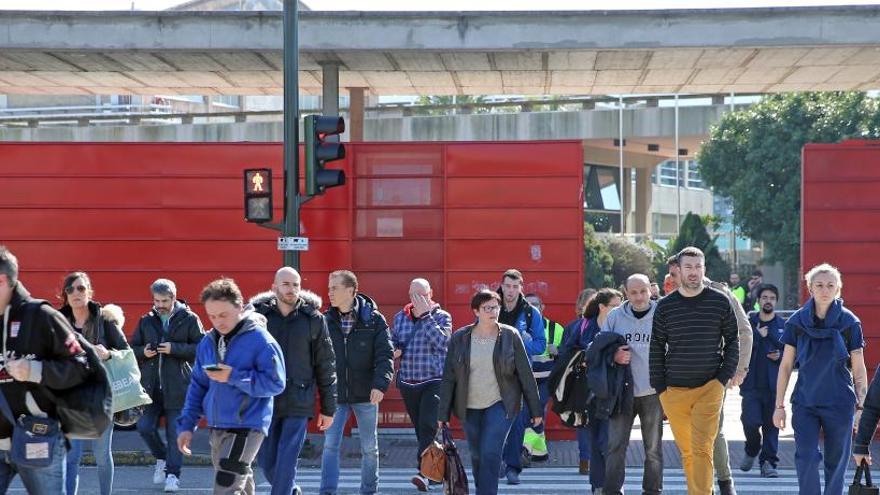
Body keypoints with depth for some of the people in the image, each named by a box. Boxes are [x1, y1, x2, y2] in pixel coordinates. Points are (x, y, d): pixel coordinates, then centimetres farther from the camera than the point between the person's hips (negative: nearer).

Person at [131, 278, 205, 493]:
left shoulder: (189, 319, -2)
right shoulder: (146, 321, 9)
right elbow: (132, 348, 16)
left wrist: (174, 348, -17)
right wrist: (143, 352, -7)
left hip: (178, 386, -4)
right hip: (151, 386, 4)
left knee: (175, 431, -1)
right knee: (145, 427, 1)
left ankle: (172, 473, 9)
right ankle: (162, 458, 26)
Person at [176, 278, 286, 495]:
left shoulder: (260, 340, -11)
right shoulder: (207, 343, 9)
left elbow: (275, 383, -14)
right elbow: (197, 386, 15)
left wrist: (233, 377, -20)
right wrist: (186, 424, 7)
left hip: (247, 426, -7)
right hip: (216, 427, 7)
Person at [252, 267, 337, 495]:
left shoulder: (313, 319, 1)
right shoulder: (258, 315, 2)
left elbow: (326, 366, 5)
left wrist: (328, 408, 4)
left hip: (298, 405, -2)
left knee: (286, 465, -6)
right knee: (266, 461, 9)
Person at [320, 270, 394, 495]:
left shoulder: (373, 320, -6)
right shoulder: (326, 321, 1)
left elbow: (385, 355, -10)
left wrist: (380, 384, -23)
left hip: (365, 394, -1)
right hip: (335, 394, 1)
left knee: (369, 447, 11)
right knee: (330, 445, -5)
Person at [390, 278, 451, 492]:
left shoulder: (442, 317, -2)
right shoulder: (400, 317, 10)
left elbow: (442, 342, -18)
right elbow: (392, 343, 18)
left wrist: (425, 314, -18)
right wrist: (394, 351, -6)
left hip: (434, 382, -5)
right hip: (407, 383, 5)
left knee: (428, 426, -18)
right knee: (420, 429, 10)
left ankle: (424, 472, -23)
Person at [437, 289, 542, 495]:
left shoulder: (510, 336, -3)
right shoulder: (460, 338, 0)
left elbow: (525, 374, 0)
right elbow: (449, 377, 3)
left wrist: (535, 410, 0)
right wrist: (443, 414, 0)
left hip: (500, 405, -3)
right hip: (469, 407, 3)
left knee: (490, 453, -15)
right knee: (477, 457, 10)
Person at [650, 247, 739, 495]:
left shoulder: (720, 302, 1)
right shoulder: (665, 306, 4)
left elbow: (733, 341, 9)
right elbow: (656, 348, 8)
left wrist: (725, 377, -1)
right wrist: (660, 387, 2)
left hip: (710, 388, -2)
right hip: (674, 391, 2)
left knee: (702, 448, -12)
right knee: (686, 451, 7)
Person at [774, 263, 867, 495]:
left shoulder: (849, 323, -2)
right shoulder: (797, 322, 0)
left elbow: (859, 370, 3)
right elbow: (786, 366, 6)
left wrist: (861, 407, -1)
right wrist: (779, 405, 4)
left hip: (839, 404, 0)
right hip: (804, 403, 1)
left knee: (836, 463, 5)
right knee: (805, 459, -11)